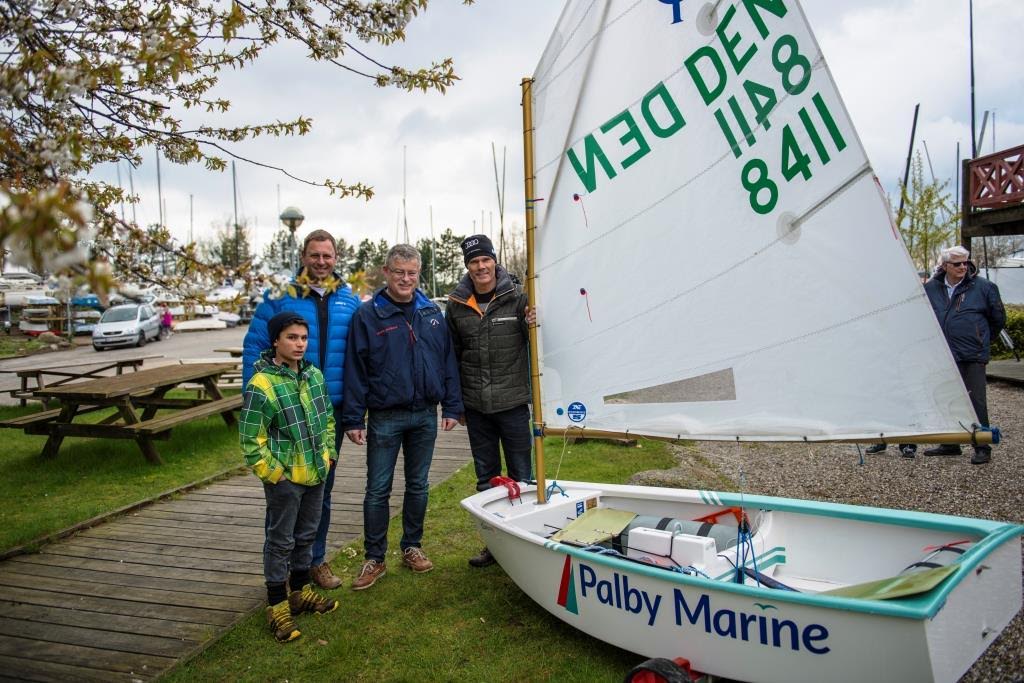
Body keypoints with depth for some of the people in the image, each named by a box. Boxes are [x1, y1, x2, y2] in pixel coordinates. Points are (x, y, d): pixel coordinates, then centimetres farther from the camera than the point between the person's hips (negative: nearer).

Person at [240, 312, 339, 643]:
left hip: (315, 474, 7)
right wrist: (274, 473, -15)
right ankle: (277, 606, 20)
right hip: (284, 479, -7)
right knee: (281, 541, 6)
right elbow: (250, 441, -16)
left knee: (306, 536, 20)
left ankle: (300, 591, 37)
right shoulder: (261, 385, -18)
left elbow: (327, 418, 15)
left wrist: (327, 455, 9)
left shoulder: (314, 375, 3)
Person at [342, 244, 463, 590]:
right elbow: (355, 369, -7)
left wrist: (451, 407, 3)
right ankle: (374, 558, 17)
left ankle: (412, 547, 30)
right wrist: (353, 419, -10)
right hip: (385, 417, -3)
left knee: (418, 486, 14)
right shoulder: (368, 314, -6)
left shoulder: (431, 312, 5)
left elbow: (448, 361, 7)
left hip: (425, 415, 3)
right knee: (377, 490, 4)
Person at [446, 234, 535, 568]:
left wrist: (532, 326, -21)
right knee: (486, 477, 14)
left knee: (520, 475, 7)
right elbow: (452, 354, 12)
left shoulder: (517, 297, -6)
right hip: (476, 406, 3)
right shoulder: (457, 304, 3)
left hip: (513, 402, -3)